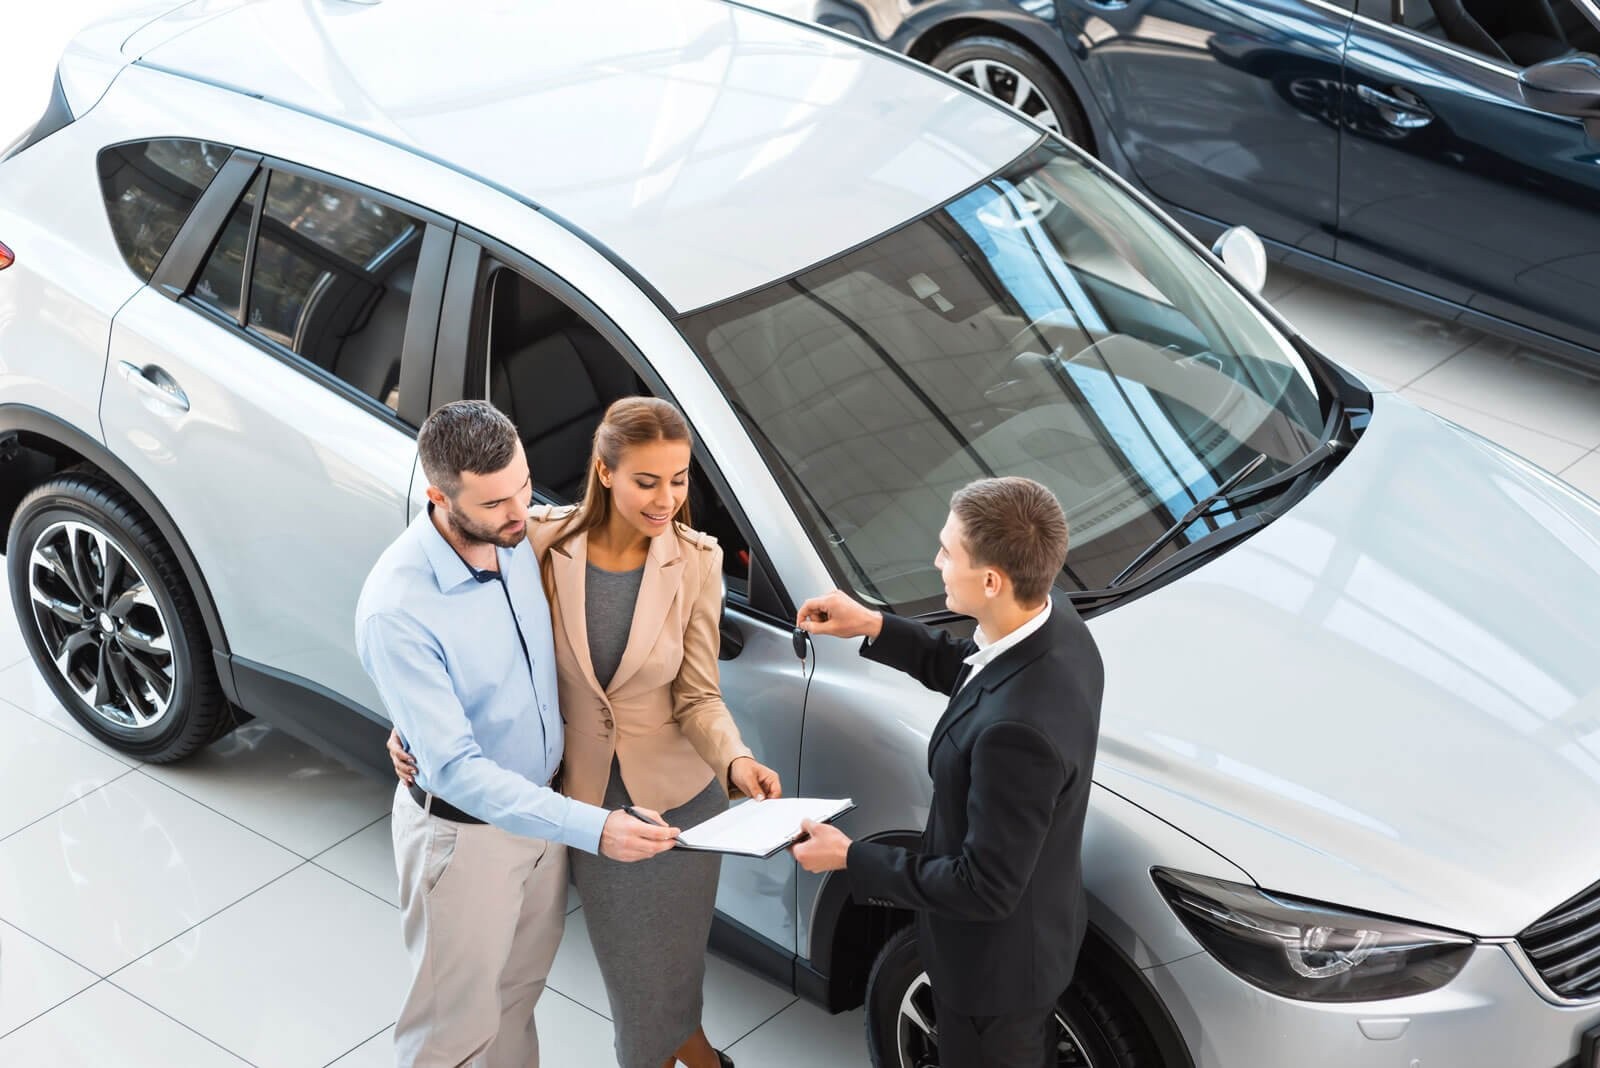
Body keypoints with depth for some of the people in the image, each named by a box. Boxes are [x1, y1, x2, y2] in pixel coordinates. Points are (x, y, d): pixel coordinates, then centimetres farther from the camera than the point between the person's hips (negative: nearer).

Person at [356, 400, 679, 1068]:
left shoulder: (518, 536, -11)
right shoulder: (396, 610, -33)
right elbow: (456, 770, -32)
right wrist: (592, 828, -39)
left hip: (539, 806, 7)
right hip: (463, 831, -6)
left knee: (520, 986, 27)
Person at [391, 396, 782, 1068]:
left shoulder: (696, 560, -15)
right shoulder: (544, 542, -17)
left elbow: (698, 698, -11)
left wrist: (736, 761, -29)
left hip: (677, 797, -1)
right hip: (587, 803, 1)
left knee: (663, 970, 13)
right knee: (637, 975, 16)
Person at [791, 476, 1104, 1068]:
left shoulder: (1016, 729, -42)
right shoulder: (1054, 625, -15)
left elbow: (985, 889, -31)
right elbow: (969, 671, 10)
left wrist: (850, 859, -21)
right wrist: (875, 627, 1)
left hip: (997, 961, -8)